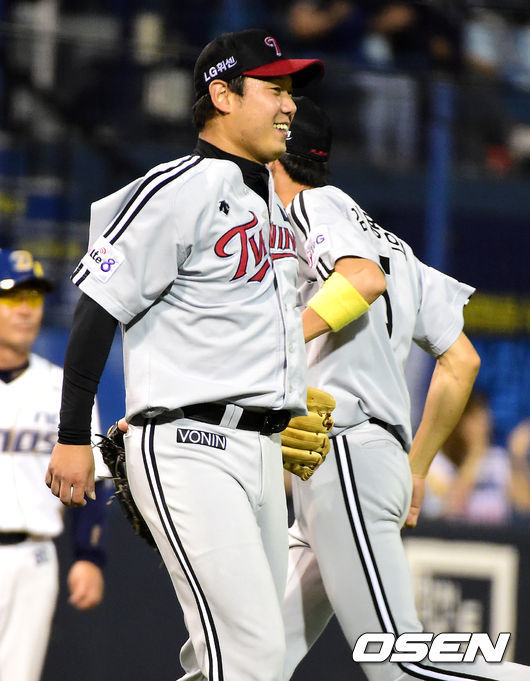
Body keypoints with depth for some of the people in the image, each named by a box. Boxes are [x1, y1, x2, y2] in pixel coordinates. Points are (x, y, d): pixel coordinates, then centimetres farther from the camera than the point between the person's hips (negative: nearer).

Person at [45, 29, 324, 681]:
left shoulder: (271, 199, 17)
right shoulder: (179, 191, -10)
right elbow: (99, 308, -11)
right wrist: (72, 437, -12)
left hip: (262, 451, 9)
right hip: (189, 449, -9)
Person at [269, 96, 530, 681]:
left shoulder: (316, 205, 2)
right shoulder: (385, 239, 26)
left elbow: (365, 279, -21)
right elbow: (461, 361, 25)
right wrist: (416, 470, 28)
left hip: (345, 453, -10)